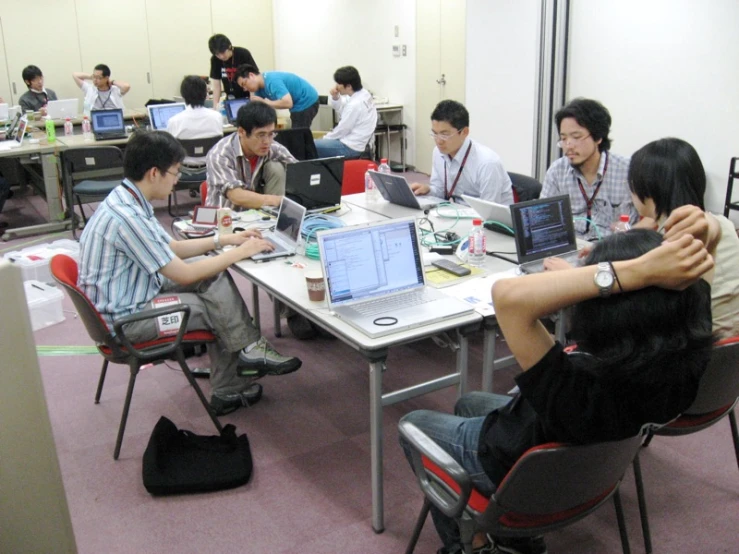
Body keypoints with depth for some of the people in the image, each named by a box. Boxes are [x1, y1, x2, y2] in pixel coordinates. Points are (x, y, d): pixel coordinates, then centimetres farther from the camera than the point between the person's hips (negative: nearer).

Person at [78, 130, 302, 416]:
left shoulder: (128, 199, 2)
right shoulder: (126, 217, -28)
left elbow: (171, 248, 15)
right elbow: (184, 275, -23)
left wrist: (224, 239, 9)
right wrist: (240, 252, -14)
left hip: (137, 294, 9)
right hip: (125, 318, -9)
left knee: (214, 274, 3)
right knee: (218, 306, -9)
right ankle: (251, 351, 20)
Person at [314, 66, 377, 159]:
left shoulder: (355, 105, -26)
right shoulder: (363, 93, 2)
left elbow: (342, 130, -17)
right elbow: (342, 111, 15)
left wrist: (325, 138, -1)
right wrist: (335, 98, -4)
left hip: (351, 147, -10)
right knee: (320, 142, 22)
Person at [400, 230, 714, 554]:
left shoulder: (585, 387, -47)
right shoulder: (688, 359, -28)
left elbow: (509, 296, -57)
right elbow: (701, 262, -10)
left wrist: (638, 271, -58)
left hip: (512, 470, -6)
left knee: (414, 424, 21)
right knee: (468, 404, 32)